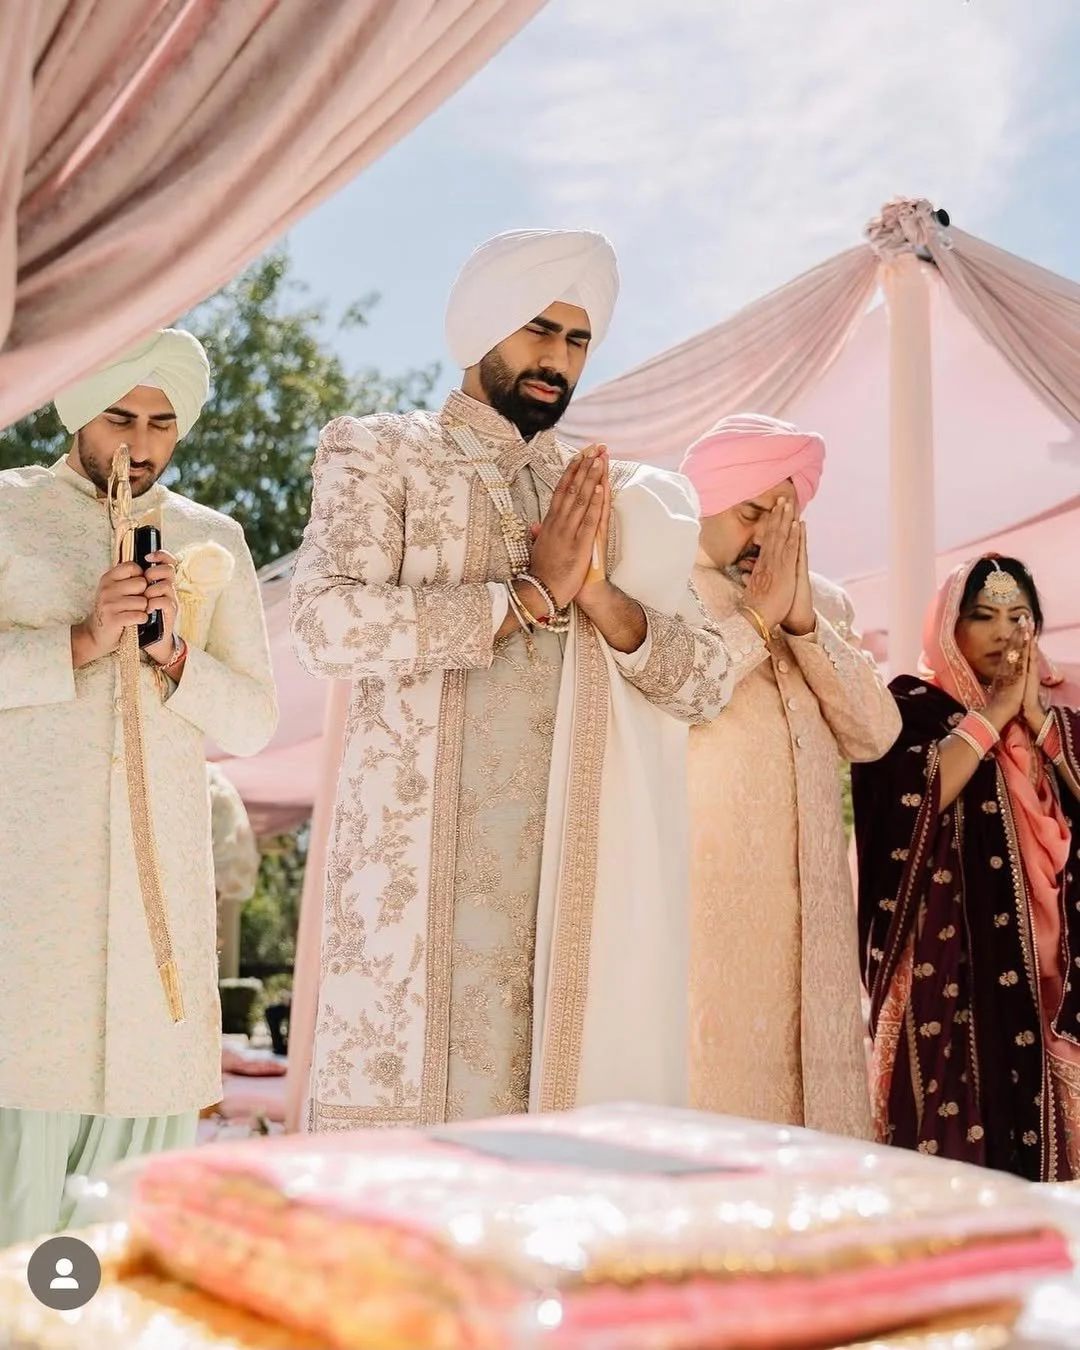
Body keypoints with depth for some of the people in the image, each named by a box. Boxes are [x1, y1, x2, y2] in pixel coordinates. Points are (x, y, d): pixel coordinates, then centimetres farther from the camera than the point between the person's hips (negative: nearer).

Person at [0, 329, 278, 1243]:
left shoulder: (213, 542, 14)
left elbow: (254, 723, 8)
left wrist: (174, 653, -8)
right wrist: (82, 640, -15)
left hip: (163, 872, 2)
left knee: (152, 1092, 0)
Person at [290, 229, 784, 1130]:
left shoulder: (609, 493, 18)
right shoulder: (379, 454, 6)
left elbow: (708, 681, 10)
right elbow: (330, 625, -12)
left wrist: (595, 590, -7)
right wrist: (531, 594, -8)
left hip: (572, 869, 4)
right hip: (417, 860, -3)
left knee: (547, 1109, 1)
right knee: (402, 1095, -4)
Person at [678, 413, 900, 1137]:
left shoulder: (822, 601, 18)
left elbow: (876, 733, 6)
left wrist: (804, 622, -4)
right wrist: (756, 615, -10)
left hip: (803, 897, 5)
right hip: (694, 894, -5)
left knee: (799, 1070, 6)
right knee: (703, 1075, -7)